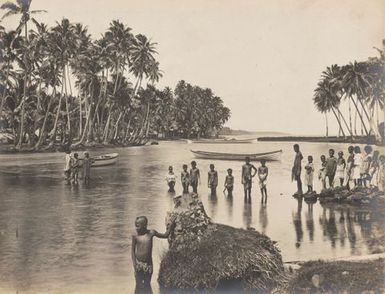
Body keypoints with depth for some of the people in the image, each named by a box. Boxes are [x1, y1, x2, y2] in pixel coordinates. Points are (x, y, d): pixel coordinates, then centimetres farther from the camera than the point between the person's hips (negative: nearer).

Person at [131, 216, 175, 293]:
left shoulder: (151, 233, -7)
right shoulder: (135, 236, -9)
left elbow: (165, 235, 7)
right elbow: (133, 250, -2)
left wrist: (171, 227, -4)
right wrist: (134, 264, -6)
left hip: (148, 263, 1)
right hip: (138, 263, -1)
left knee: (147, 285, 11)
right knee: (139, 286, 6)